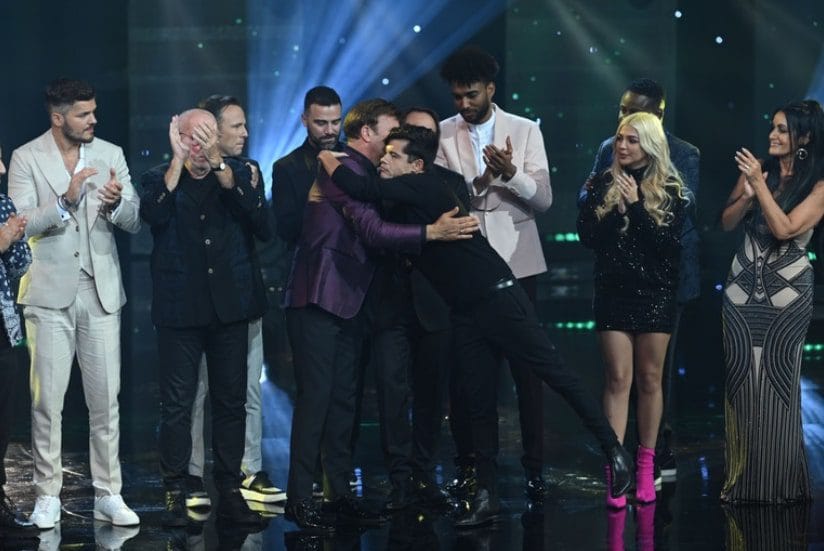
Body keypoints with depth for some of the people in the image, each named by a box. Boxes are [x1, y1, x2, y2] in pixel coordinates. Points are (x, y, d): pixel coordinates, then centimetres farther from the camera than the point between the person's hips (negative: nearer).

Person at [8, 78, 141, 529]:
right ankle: (48, 496, 9)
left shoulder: (110, 155, 6)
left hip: (101, 290, 2)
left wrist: (117, 203, -19)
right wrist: (65, 201, -26)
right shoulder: (26, 159, -2)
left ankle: (108, 495, 9)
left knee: (106, 398, 3)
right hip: (50, 292, -2)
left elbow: (134, 222, 3)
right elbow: (22, 225, -11)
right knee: (47, 399, 1)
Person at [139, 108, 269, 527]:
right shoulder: (159, 179, 5)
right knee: (177, 404, -2)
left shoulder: (238, 174, 8)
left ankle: (229, 492, 12)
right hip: (179, 306, -2)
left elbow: (260, 219, -10)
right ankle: (175, 493, 3)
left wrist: (218, 163, -15)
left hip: (230, 305, 2)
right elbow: (153, 215, -17)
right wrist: (178, 161, -18)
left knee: (231, 401, 5)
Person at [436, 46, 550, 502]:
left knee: (526, 366, 0)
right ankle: (470, 464, 12)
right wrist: (477, 182, -21)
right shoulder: (444, 135, 4)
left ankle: (534, 466, 5)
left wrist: (512, 173, -22)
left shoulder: (525, 131, 3)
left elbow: (543, 198, -4)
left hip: (516, 264, -1)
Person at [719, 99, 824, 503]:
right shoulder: (757, 168, 3)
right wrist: (747, 195, -12)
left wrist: (760, 184, -20)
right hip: (743, 287, 3)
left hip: (788, 292, -3)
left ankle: (778, 479, 12)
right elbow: (725, 223, 6)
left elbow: (784, 228, -18)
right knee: (741, 380, 2)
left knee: (778, 382, 3)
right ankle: (741, 475, 9)